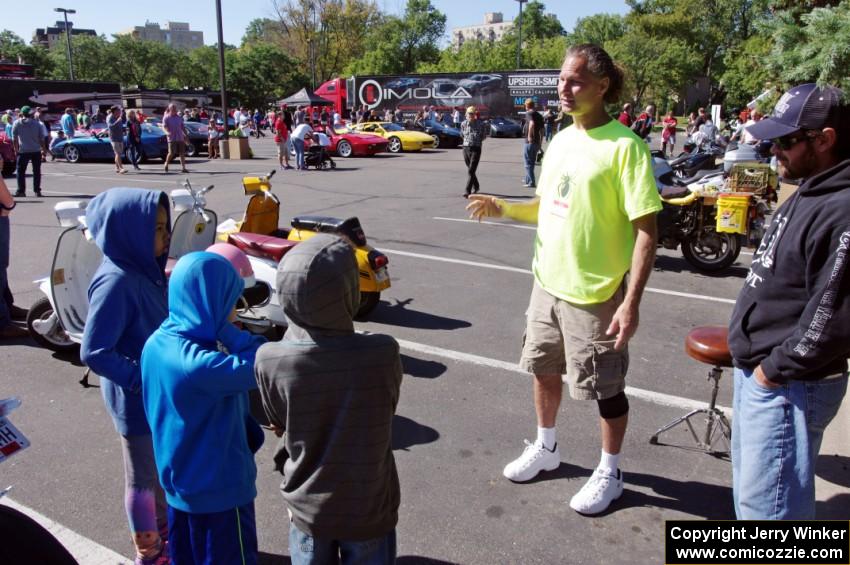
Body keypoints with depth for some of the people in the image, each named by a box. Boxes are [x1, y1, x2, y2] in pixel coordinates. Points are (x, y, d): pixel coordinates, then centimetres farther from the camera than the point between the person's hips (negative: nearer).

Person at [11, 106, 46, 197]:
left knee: (21, 171, 6)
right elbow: (41, 138, 3)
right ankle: (37, 191, 5)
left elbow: (14, 139, -2)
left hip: (23, 151, -1)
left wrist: (16, 149, 4)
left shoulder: (17, 123, 1)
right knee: (36, 171, 6)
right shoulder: (36, 123, 4)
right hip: (36, 151, 1)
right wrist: (44, 149, 10)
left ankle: (21, 191, 2)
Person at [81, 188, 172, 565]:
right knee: (143, 477, 12)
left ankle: (164, 532, 47)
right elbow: (93, 353, -26)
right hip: (137, 399, -8)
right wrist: (144, 379, -26)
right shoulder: (116, 282, -26)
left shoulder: (145, 269, -2)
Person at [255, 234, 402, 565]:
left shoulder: (270, 360, -23)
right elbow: (386, 410, -7)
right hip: (369, 508, -1)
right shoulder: (383, 353, -26)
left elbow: (278, 426, -5)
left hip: (307, 507, 1)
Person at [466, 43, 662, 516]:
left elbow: (646, 230, -19)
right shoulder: (560, 140, 7)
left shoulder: (624, 145, -17)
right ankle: (546, 448, 44)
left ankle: (610, 473, 31)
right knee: (544, 369, 21)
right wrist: (503, 208, -2)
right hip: (548, 282, 8)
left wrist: (631, 302, -23)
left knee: (606, 388, 9)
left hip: (597, 293, -7)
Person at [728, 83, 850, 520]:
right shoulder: (811, 193, 11)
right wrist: (753, 358, 14)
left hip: (787, 386, -10)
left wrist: (776, 368, -16)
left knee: (768, 502, -1)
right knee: (750, 485, 25)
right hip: (757, 373, 10)